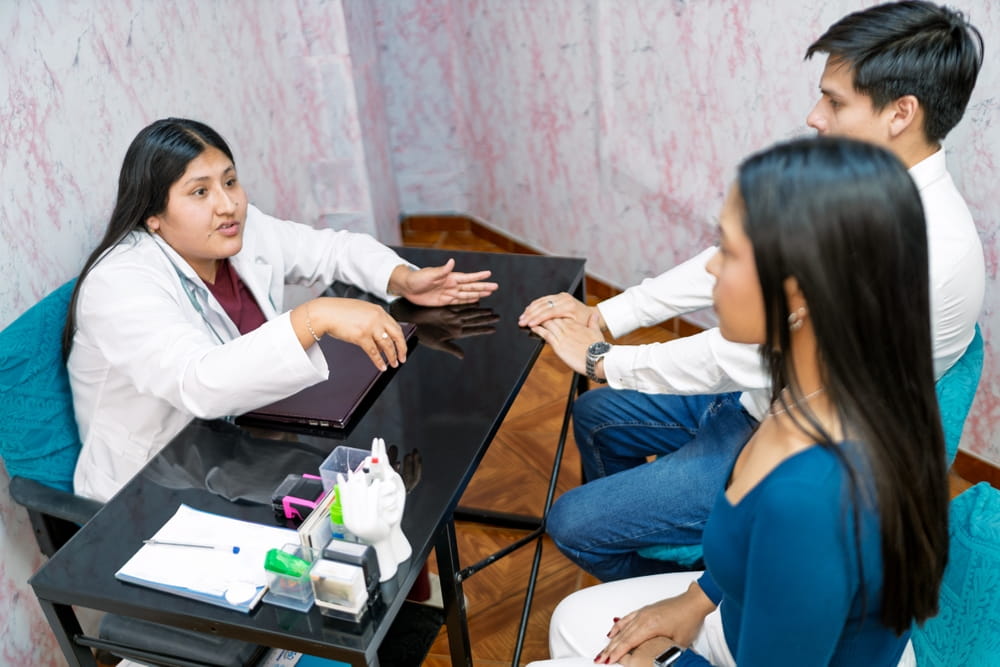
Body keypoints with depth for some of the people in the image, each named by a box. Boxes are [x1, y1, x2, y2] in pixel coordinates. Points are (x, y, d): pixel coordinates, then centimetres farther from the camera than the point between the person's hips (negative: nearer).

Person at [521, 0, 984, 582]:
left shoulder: (929, 246, -33)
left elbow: (760, 350, -31)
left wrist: (602, 360, -20)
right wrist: (605, 316, -6)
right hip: (761, 396, 9)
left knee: (572, 523, -5)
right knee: (596, 415, 21)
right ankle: (631, 536, 42)